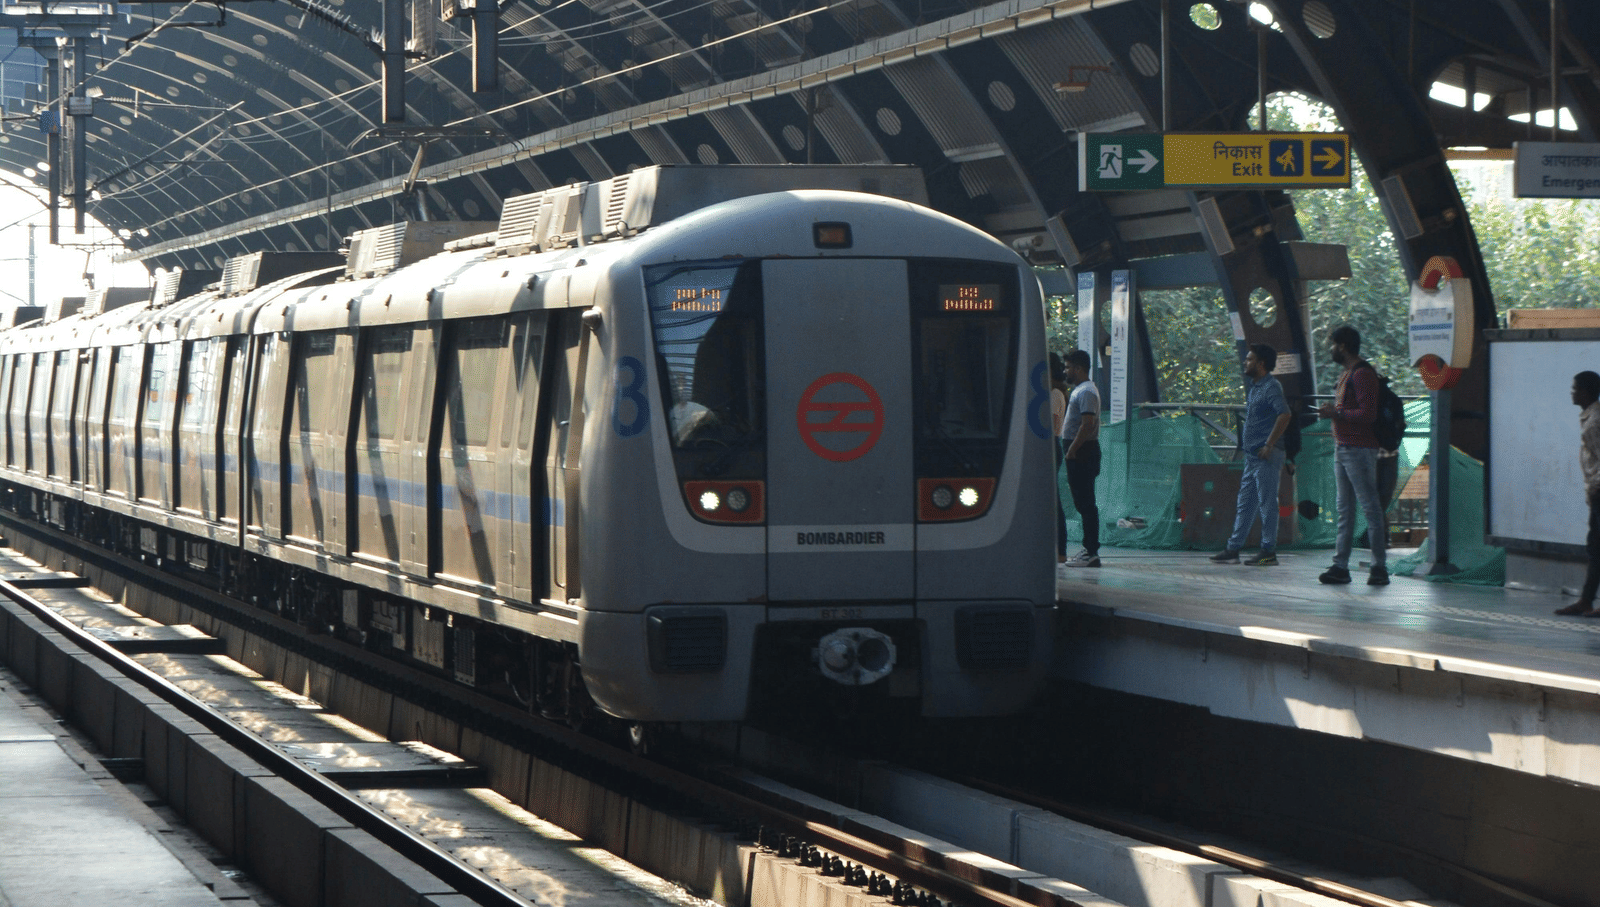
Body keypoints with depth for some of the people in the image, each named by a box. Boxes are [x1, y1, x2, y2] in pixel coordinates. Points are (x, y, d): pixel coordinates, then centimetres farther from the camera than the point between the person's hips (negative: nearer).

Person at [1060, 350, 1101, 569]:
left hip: (1082, 452, -11)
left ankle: (1091, 553, -10)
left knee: (1085, 503, -10)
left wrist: (1072, 450, -21)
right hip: (1078, 452, 11)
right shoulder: (1079, 390, 19)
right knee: (1083, 502, 12)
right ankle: (1089, 549, 16)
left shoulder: (1086, 392, -14)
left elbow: (1087, 425, -22)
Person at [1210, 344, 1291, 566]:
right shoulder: (1253, 385, 18)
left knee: (1267, 503, -5)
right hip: (1252, 455, 10)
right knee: (1245, 504, 10)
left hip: (1266, 456, -10)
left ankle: (1269, 552, -2)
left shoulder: (1271, 387, -12)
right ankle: (1233, 549, 13)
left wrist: (1269, 446, -24)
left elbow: (1284, 415, -25)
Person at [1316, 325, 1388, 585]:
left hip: (1359, 449, -10)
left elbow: (1368, 414, -21)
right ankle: (1340, 566, 9)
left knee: (1370, 507, -8)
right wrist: (1332, 410, 13)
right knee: (1344, 509, 9)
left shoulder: (1363, 374, -13)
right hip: (1342, 447, 10)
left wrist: (1336, 413, -16)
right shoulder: (1346, 374, 20)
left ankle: (1380, 567, -7)